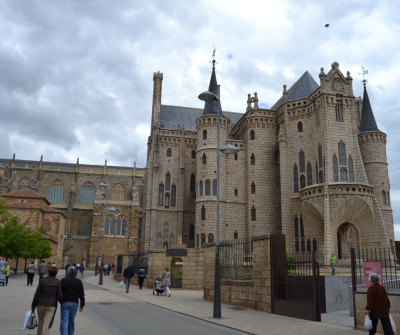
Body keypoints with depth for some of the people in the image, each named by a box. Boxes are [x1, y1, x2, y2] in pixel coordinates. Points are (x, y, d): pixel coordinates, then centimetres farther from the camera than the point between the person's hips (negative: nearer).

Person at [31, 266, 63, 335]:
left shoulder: (42, 281, -3)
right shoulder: (57, 282, -7)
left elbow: (37, 294, -3)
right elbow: (60, 296, -9)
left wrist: (33, 305, 7)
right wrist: (61, 301, 13)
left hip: (41, 304, 2)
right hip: (51, 306, -2)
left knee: (40, 321, 25)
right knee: (47, 325, -2)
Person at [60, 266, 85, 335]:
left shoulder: (63, 280, -5)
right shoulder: (79, 282, 2)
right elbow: (81, 294, 3)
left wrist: (60, 301, 12)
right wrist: (82, 305, 8)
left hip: (65, 303, -3)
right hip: (75, 303, 3)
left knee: (64, 321, -4)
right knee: (71, 321, 16)